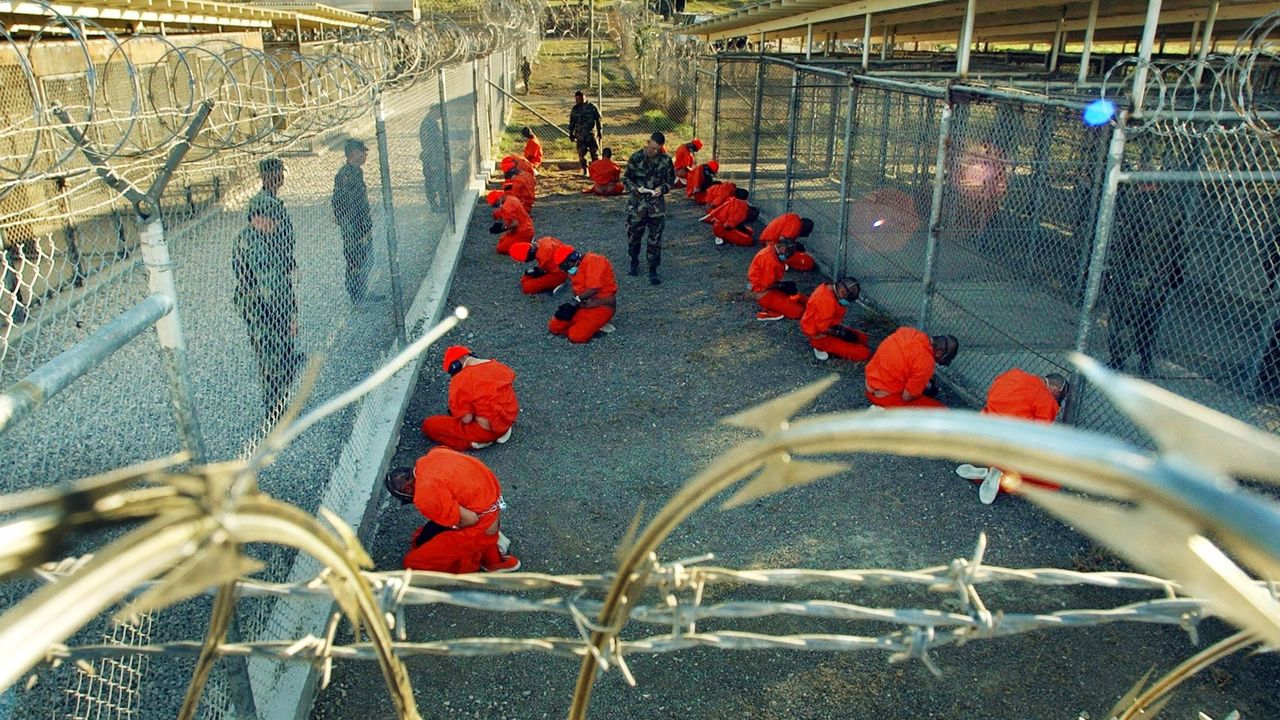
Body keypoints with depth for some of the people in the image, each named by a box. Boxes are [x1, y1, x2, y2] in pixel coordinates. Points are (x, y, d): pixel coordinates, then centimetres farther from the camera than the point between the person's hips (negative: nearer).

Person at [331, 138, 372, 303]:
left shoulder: (357, 171, 9)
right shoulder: (344, 175, -21)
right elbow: (342, 207, -23)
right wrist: (350, 232, -23)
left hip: (363, 226, 10)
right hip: (352, 229, -10)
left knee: (366, 261, 18)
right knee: (355, 265, 1)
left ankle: (363, 295, 32)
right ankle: (357, 300, 12)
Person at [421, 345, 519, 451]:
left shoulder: (460, 380, -19)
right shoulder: (498, 366, 0)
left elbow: (466, 419, -19)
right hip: (509, 419, 7)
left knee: (428, 425, 2)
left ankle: (479, 442, -4)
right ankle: (502, 431, 14)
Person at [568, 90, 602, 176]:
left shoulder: (591, 107, -2)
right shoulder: (575, 109, 7)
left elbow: (598, 120, 2)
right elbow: (572, 123, 14)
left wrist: (600, 131, 2)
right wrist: (571, 133, 13)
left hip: (591, 135, -3)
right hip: (580, 136, 3)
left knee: (594, 154, -2)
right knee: (581, 154, 2)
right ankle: (585, 171, 13)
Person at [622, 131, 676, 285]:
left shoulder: (666, 159, -3)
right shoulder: (636, 157, -8)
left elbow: (671, 179, 8)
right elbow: (626, 178, 0)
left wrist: (662, 188, -12)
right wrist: (635, 188, -18)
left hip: (657, 205, 1)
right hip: (637, 203, 0)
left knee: (655, 239, 3)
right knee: (633, 235, 11)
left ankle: (653, 271, 12)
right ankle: (634, 262, 36)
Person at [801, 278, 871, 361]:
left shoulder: (829, 288, -3)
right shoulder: (827, 300, -33)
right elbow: (823, 328, -28)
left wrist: (838, 327, -1)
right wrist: (840, 333, -14)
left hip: (827, 328, 10)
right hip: (820, 336, -10)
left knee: (863, 338, 14)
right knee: (864, 353, -12)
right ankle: (823, 348, -2)